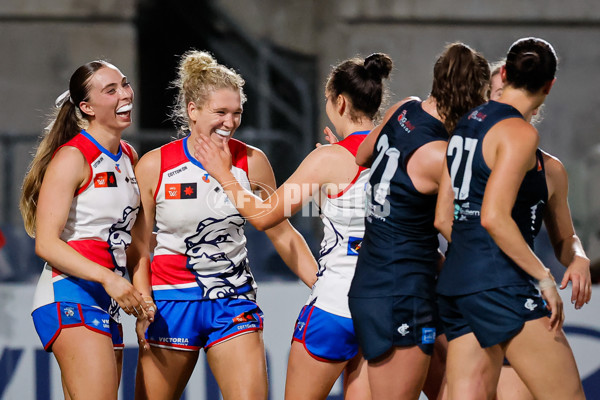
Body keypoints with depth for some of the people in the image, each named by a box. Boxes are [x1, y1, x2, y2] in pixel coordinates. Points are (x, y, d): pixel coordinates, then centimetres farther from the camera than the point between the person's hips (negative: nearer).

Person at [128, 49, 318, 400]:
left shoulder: (252, 162, 0)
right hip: (171, 301, -1)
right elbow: (139, 249, 0)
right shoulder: (154, 166, -5)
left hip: (234, 302, 1)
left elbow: (282, 234, 8)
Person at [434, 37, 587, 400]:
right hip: (501, 287, -9)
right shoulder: (520, 133, -10)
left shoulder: (466, 124, 16)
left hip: (455, 284, 9)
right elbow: (493, 217, -20)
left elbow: (443, 217, 18)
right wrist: (544, 277, -14)